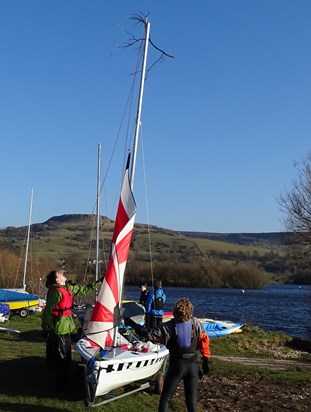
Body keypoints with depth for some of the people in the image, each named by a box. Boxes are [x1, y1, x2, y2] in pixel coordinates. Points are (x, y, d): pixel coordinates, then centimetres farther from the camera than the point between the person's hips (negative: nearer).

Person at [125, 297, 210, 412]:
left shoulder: (169, 326, -12)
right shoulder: (196, 323, -5)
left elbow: (149, 334, -17)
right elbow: (204, 341, -3)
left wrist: (132, 324, -10)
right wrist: (206, 360, 6)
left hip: (177, 365, -2)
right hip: (193, 364, 3)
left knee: (165, 397, 11)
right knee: (192, 400, 10)